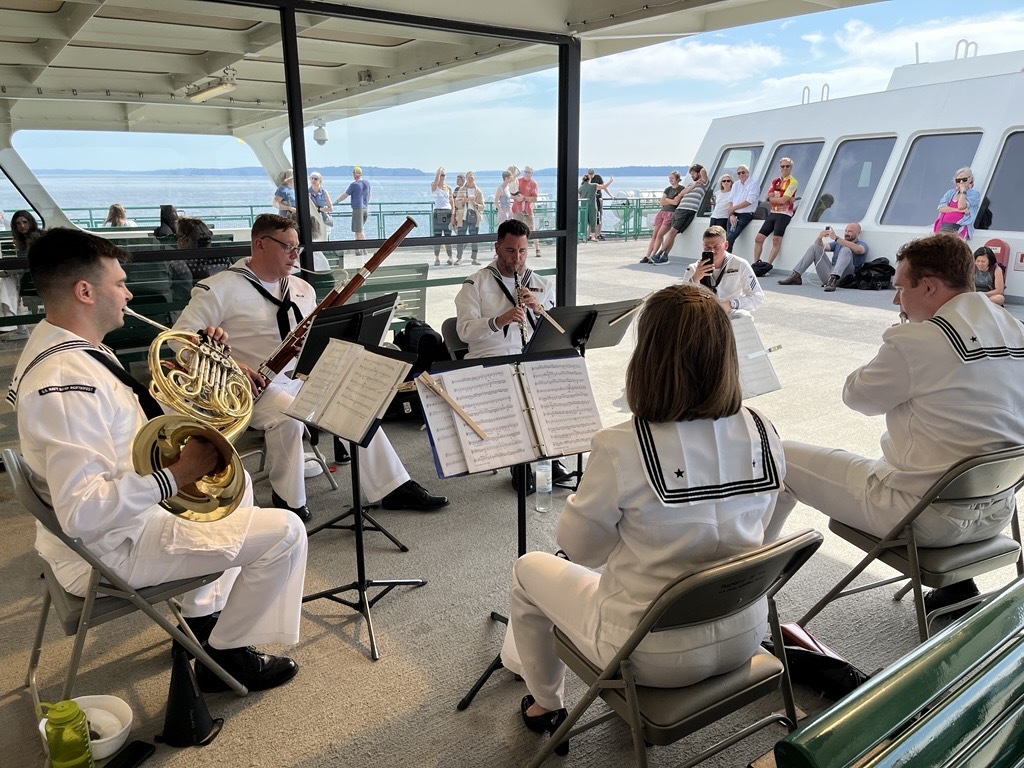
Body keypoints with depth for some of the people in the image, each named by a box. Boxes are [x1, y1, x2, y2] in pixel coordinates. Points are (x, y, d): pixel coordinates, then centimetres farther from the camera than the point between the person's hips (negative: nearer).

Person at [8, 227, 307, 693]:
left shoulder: (57, 343, 3)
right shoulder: (68, 381, -31)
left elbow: (126, 422, 12)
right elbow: (83, 513, -35)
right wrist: (175, 475, -31)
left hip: (124, 511, 11)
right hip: (109, 550, -10)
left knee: (235, 482, 26)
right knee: (284, 532, -9)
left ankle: (203, 616, 30)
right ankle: (224, 656, 11)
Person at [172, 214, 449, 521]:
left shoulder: (301, 288, 12)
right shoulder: (222, 288, -8)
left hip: (304, 379, 6)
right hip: (256, 387, -6)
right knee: (289, 414, -35)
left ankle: (395, 488, -1)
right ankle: (289, 498, -13)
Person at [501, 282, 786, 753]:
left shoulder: (621, 448, -28)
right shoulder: (764, 435, -11)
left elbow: (579, 546, -12)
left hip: (654, 655, -5)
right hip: (744, 637, 6)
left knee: (529, 570, 19)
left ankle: (546, 705, 39)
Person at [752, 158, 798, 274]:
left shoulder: (793, 182, -5)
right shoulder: (775, 181, 14)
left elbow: (783, 200, -14)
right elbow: (770, 199, 1)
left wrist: (774, 198, 1)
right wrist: (787, 199, -8)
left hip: (784, 214, -6)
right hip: (772, 213, 6)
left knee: (776, 240, -16)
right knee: (759, 238, 2)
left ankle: (767, 266, -18)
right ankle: (756, 264, 8)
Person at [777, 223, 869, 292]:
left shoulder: (862, 244, 10)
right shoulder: (838, 243, 30)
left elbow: (857, 249, -15)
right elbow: (823, 247, 16)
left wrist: (836, 238, -22)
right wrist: (819, 238, -7)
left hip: (842, 276, -5)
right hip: (828, 274, 5)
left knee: (846, 250, -26)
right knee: (814, 247, 1)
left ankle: (833, 279, -46)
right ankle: (796, 276, -12)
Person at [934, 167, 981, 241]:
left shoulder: (975, 194, 11)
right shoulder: (950, 192, 25)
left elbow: (961, 206, -7)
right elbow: (941, 208, 7)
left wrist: (963, 190, 3)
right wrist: (959, 210, -4)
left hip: (959, 227, -4)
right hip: (943, 224, 4)